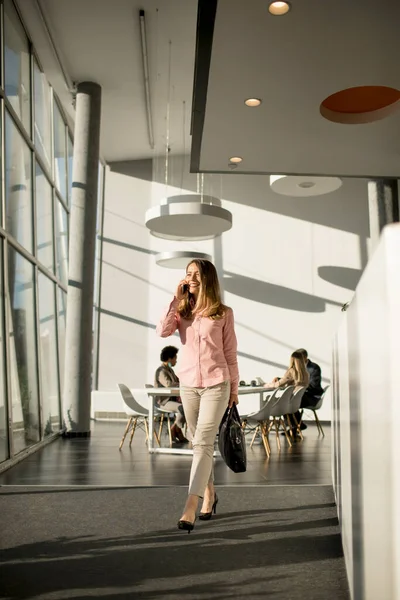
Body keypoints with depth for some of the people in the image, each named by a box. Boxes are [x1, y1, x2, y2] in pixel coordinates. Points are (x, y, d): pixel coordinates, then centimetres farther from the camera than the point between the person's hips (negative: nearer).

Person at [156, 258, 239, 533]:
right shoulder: (182, 311, 7)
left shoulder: (223, 313, -1)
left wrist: (234, 387, 5)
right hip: (188, 384, 4)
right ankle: (209, 494, 32)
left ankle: (190, 509, -15)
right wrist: (176, 299, -10)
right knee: (201, 444, 14)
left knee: (202, 443, -12)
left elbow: (230, 352, 3)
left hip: (216, 384, -4)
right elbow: (163, 331, -12)